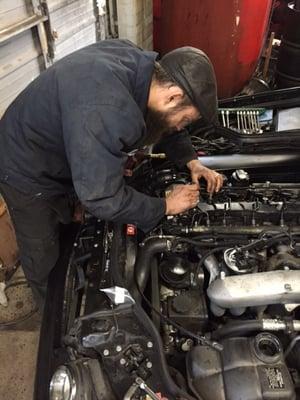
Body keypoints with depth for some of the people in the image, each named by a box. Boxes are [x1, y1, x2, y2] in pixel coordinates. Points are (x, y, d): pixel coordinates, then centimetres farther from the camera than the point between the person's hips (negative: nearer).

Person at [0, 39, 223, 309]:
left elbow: (163, 124, 4)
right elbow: (104, 199, -35)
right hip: (28, 173, -7)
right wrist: (166, 206, -22)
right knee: (44, 258, 13)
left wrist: (192, 162, -4)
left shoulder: (140, 63, -15)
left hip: (63, 162, 8)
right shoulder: (105, 113, -43)